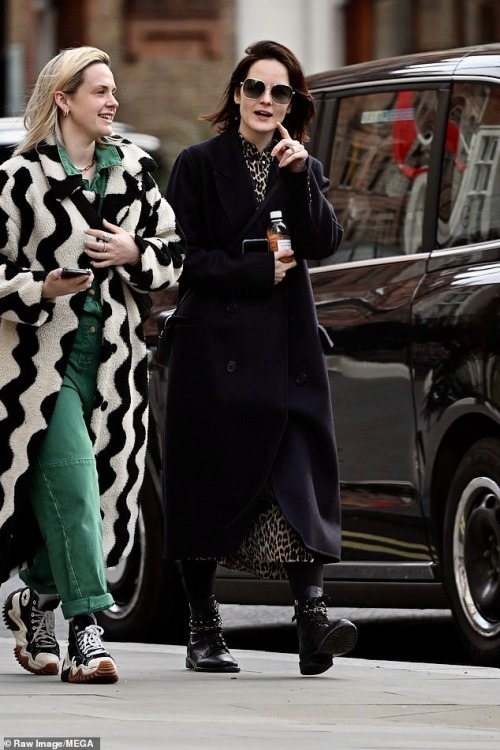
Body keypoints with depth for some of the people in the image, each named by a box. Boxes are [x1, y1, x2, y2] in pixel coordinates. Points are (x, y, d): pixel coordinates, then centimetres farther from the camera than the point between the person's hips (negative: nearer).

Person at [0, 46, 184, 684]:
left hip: (113, 358, 5)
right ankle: (84, 630, -15)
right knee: (72, 482, -16)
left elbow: (175, 249, 15)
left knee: (94, 496, 6)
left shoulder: (135, 168, 9)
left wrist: (136, 253, -5)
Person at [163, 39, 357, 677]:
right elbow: (184, 255, -3)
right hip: (214, 345, -2)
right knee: (207, 482, 0)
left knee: (298, 478, -12)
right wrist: (258, 271, -10)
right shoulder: (199, 164, 5)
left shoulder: (304, 170, 14)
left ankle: (311, 620, -22)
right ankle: (203, 631, 8)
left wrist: (298, 176, -13)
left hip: (286, 349, 2)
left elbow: (323, 243, -2)